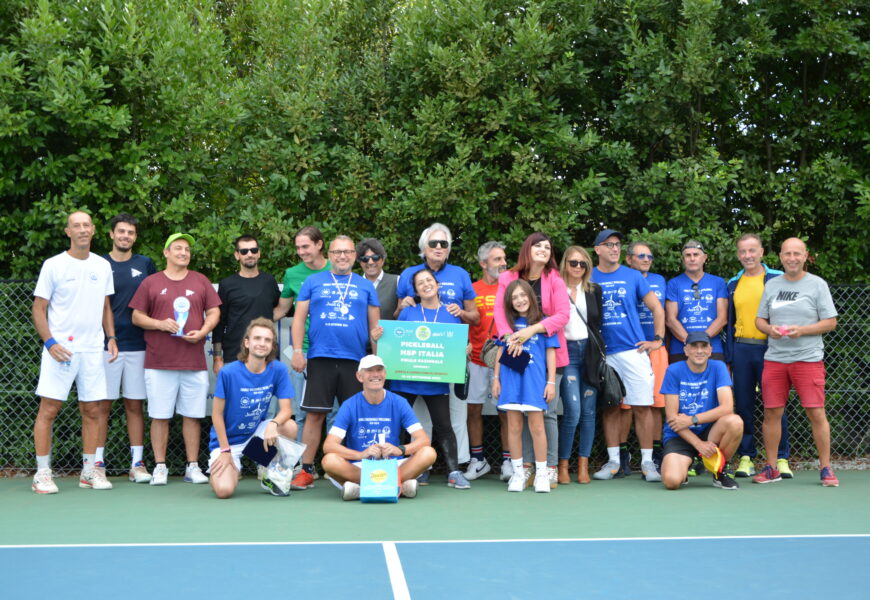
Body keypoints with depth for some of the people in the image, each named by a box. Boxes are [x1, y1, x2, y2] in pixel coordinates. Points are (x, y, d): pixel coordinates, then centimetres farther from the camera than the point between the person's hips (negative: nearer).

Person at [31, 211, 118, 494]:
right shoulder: (53, 265, -2)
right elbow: (38, 309, -2)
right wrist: (50, 342, -13)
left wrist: (111, 337, 7)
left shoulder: (103, 266, 10)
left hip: (92, 350, 4)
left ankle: (89, 471, 15)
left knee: (92, 411, 6)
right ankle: (42, 473, 4)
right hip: (60, 349, -4)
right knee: (49, 408, -4)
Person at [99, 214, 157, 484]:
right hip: (106, 346, -1)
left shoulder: (145, 264, 9)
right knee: (102, 405, 2)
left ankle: (137, 463, 10)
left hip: (137, 346, 2)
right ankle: (97, 463, 9)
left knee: (135, 405, 6)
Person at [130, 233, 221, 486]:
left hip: (194, 361, 1)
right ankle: (160, 467, 10)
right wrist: (160, 324, -11)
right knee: (160, 416, 2)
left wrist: (203, 331, -7)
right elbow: (137, 316, 6)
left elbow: (214, 312, 11)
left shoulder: (201, 281, 12)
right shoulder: (151, 282, 7)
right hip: (159, 362, -1)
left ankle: (193, 467, 11)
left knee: (192, 415, 4)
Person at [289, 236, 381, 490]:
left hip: (354, 361, 1)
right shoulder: (313, 282, 12)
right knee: (315, 414, -2)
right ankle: (306, 471, 5)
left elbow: (375, 324, 14)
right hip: (320, 358, -1)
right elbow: (299, 319, 9)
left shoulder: (365, 286, 15)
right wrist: (297, 351, -2)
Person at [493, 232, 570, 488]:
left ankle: (550, 468, 6)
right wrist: (510, 335, -22)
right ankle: (525, 466, 11)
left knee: (547, 411, 0)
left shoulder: (554, 280, -1)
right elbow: (500, 309, -4)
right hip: (519, 354, 2)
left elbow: (563, 314, -10)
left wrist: (532, 329, -22)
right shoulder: (509, 278, 3)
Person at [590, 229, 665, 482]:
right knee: (609, 407, 6)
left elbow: (657, 308, 9)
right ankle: (613, 461, 14)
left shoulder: (633, 276, 5)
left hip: (634, 350, -1)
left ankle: (647, 461, 5)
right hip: (603, 354, 1)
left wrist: (658, 340, 3)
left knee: (642, 406, -3)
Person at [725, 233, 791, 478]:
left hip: (770, 348, -3)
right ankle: (746, 458, 12)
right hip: (741, 350, 3)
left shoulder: (778, 279, 2)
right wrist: (728, 355, 10)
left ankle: (782, 459, 6)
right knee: (743, 406, 5)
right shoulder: (733, 284, 13)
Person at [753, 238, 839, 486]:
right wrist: (770, 329, -8)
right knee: (772, 413, 3)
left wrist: (801, 330, -15)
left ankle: (825, 468, 6)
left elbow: (830, 322, -1)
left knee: (816, 413, -5)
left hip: (808, 358, -3)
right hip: (774, 359, 3)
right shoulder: (771, 285, 12)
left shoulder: (817, 284, 2)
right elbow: (759, 320, 15)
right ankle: (771, 469, 13)